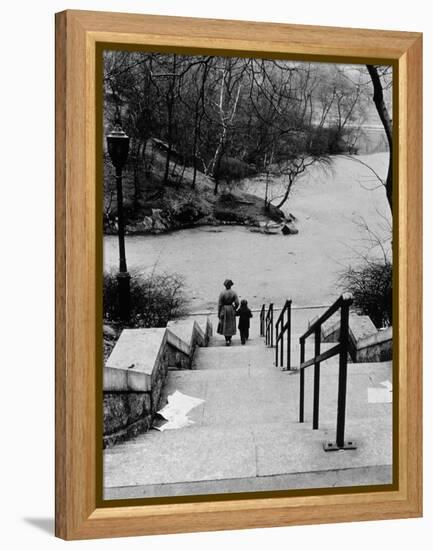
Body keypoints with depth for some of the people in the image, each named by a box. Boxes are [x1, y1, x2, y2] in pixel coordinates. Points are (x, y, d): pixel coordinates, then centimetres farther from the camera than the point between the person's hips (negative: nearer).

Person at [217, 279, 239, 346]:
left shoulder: (222, 293, -12)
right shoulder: (233, 293, -6)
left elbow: (219, 304, -11)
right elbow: (237, 303, -7)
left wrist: (219, 313, -2)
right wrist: (234, 309, 12)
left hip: (224, 310, -2)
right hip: (231, 309, 2)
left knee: (225, 325, 6)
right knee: (231, 325, 16)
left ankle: (227, 340, -2)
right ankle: (229, 339, 23)